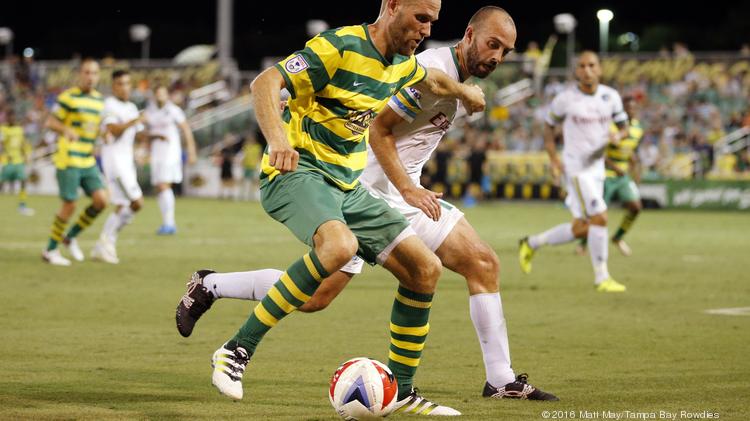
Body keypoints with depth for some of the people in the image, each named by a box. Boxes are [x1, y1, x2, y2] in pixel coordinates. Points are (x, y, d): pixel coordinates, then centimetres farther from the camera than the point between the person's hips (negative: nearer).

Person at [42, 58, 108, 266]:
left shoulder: (100, 99, 11)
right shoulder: (68, 97, -8)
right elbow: (50, 122, -8)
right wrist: (67, 130, -28)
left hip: (89, 161, 6)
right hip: (68, 160, -6)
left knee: (101, 200, -7)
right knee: (69, 205, -6)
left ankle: (71, 236, 14)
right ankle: (51, 250, 10)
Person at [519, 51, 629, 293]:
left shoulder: (611, 97, 3)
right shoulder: (565, 99, -7)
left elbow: (623, 126, 13)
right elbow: (549, 126, 6)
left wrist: (618, 136, -11)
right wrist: (553, 157, -6)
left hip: (597, 166, 6)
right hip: (575, 166, -6)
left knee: (581, 228, 8)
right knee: (599, 218, -16)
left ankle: (531, 244, 28)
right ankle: (601, 278, -6)